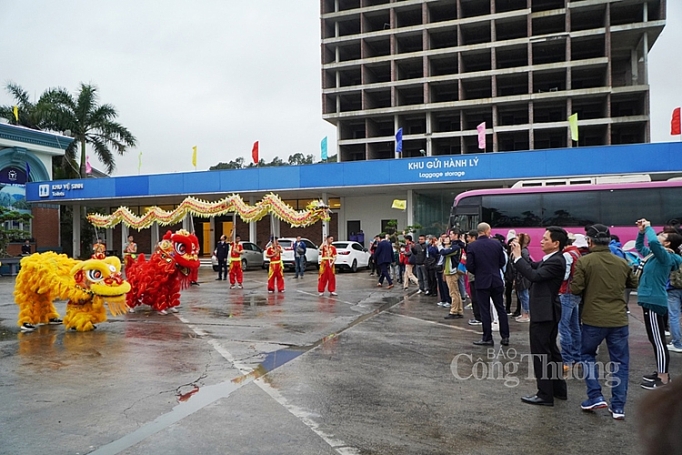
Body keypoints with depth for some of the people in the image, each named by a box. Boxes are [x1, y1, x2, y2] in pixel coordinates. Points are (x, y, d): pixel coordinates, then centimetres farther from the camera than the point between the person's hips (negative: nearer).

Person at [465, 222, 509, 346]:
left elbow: (469, 266, -11)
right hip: (496, 280, 2)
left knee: (485, 311, 4)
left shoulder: (472, 246, -9)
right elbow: (503, 262, 2)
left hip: (482, 281, -2)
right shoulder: (497, 243, -3)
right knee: (501, 309, 12)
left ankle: (487, 338, 8)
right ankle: (505, 337, 16)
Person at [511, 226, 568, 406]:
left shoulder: (556, 261, -19)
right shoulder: (550, 259, 12)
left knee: (540, 353, -4)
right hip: (546, 311, 11)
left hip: (544, 312, -11)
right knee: (550, 351, 18)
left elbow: (534, 275, -28)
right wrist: (518, 254, -2)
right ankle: (558, 388, 29)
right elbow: (532, 267, 11)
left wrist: (518, 257, -21)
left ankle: (545, 395, 3)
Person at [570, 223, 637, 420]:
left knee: (588, 355, 18)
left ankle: (595, 397, 11)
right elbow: (634, 284, 18)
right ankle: (618, 407, 14)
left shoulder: (584, 261, -11)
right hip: (619, 320, 3)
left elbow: (575, 289, -13)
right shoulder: (622, 263, 3)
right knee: (619, 362, 11)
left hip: (593, 319, -3)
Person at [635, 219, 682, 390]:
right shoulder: (655, 255, 11)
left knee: (659, 341, -3)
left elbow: (653, 242, -34)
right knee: (656, 340, 16)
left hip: (654, 302, -10)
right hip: (651, 301, 10)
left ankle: (663, 379, 3)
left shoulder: (665, 256, -14)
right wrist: (642, 231, 13)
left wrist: (649, 227, -16)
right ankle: (660, 373, 26)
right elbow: (639, 247, 29)